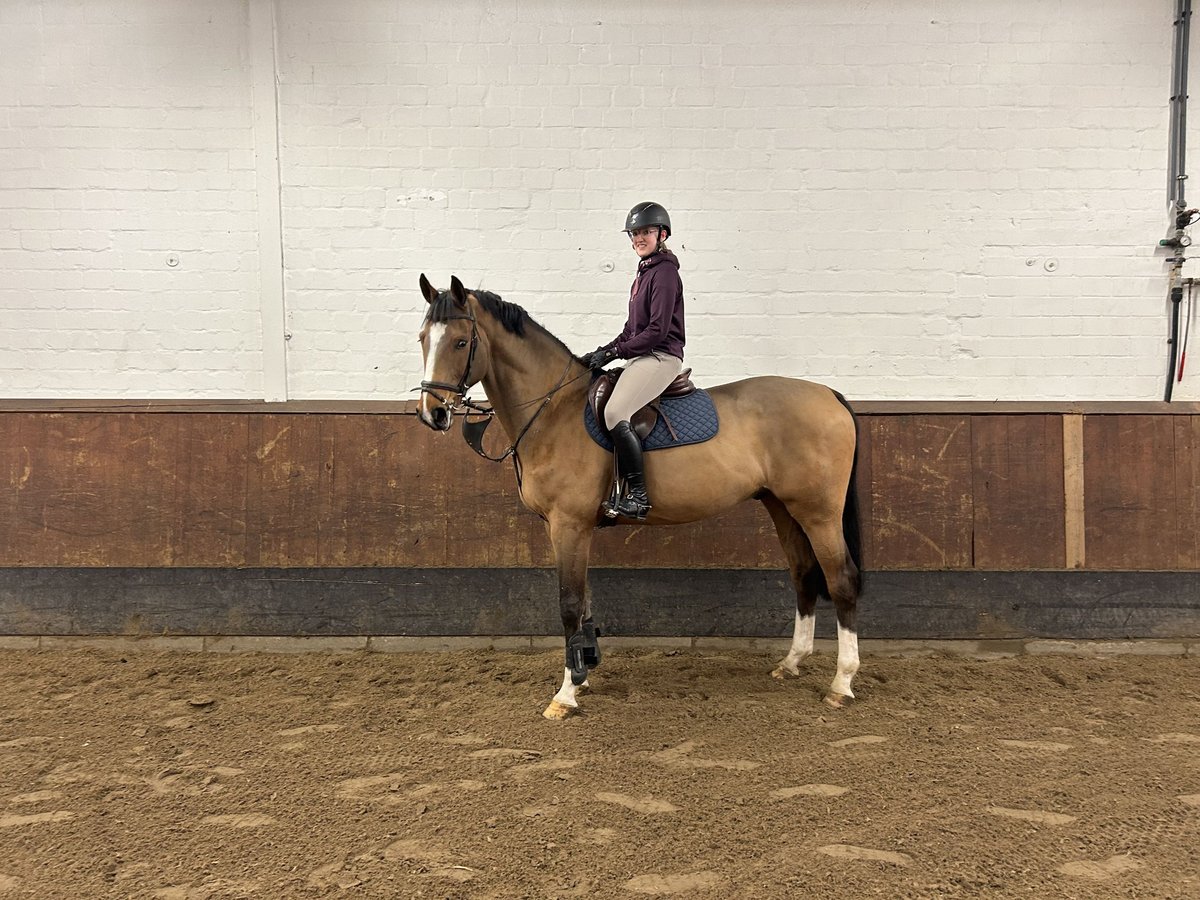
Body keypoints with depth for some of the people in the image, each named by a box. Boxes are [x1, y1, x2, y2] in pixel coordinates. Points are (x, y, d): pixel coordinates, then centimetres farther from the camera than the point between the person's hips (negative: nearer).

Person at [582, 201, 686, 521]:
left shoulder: (664, 272, -10)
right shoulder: (644, 272, 20)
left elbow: (657, 330, -17)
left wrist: (613, 352, -15)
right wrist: (602, 352, 10)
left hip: (661, 357, -11)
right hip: (643, 358, 11)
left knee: (615, 413, -28)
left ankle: (638, 496, -24)